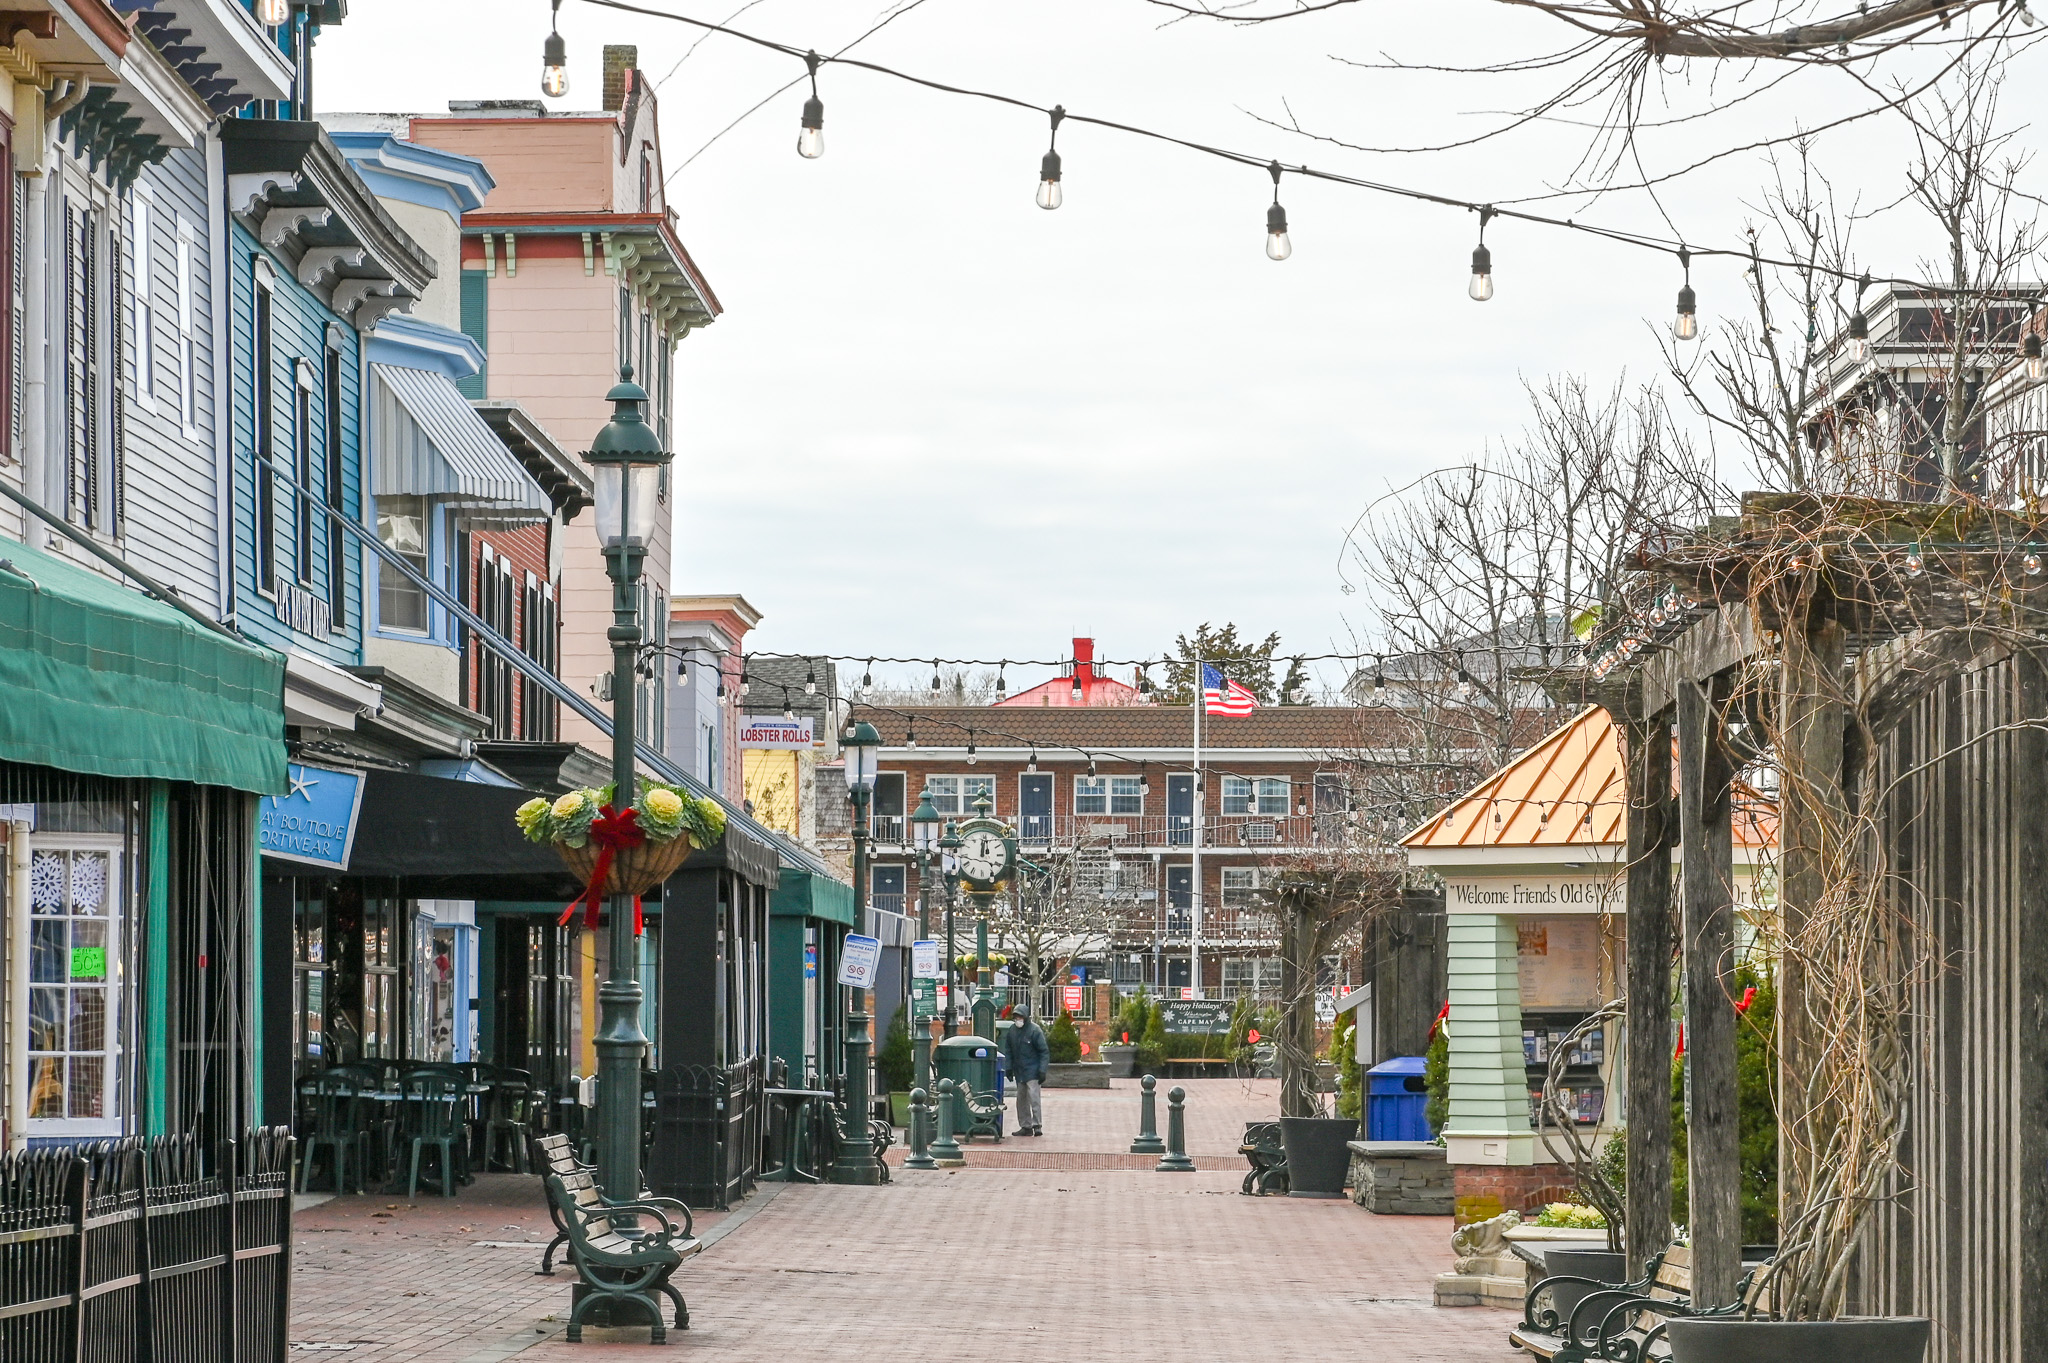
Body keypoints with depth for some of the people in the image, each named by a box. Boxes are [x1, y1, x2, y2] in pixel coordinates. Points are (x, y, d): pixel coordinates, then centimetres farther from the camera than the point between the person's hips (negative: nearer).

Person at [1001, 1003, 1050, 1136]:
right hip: (1018, 1070, 6)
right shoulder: (1012, 1030, 6)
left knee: (1034, 1097, -13)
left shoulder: (1035, 1030, -10)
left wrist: (1042, 1070, -13)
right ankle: (1025, 1126, 16)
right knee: (1021, 1099, 9)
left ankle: (1037, 1125, -12)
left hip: (1032, 1070, -6)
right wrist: (1009, 1068, 10)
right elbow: (1008, 1050, 16)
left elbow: (1044, 1052, -8)